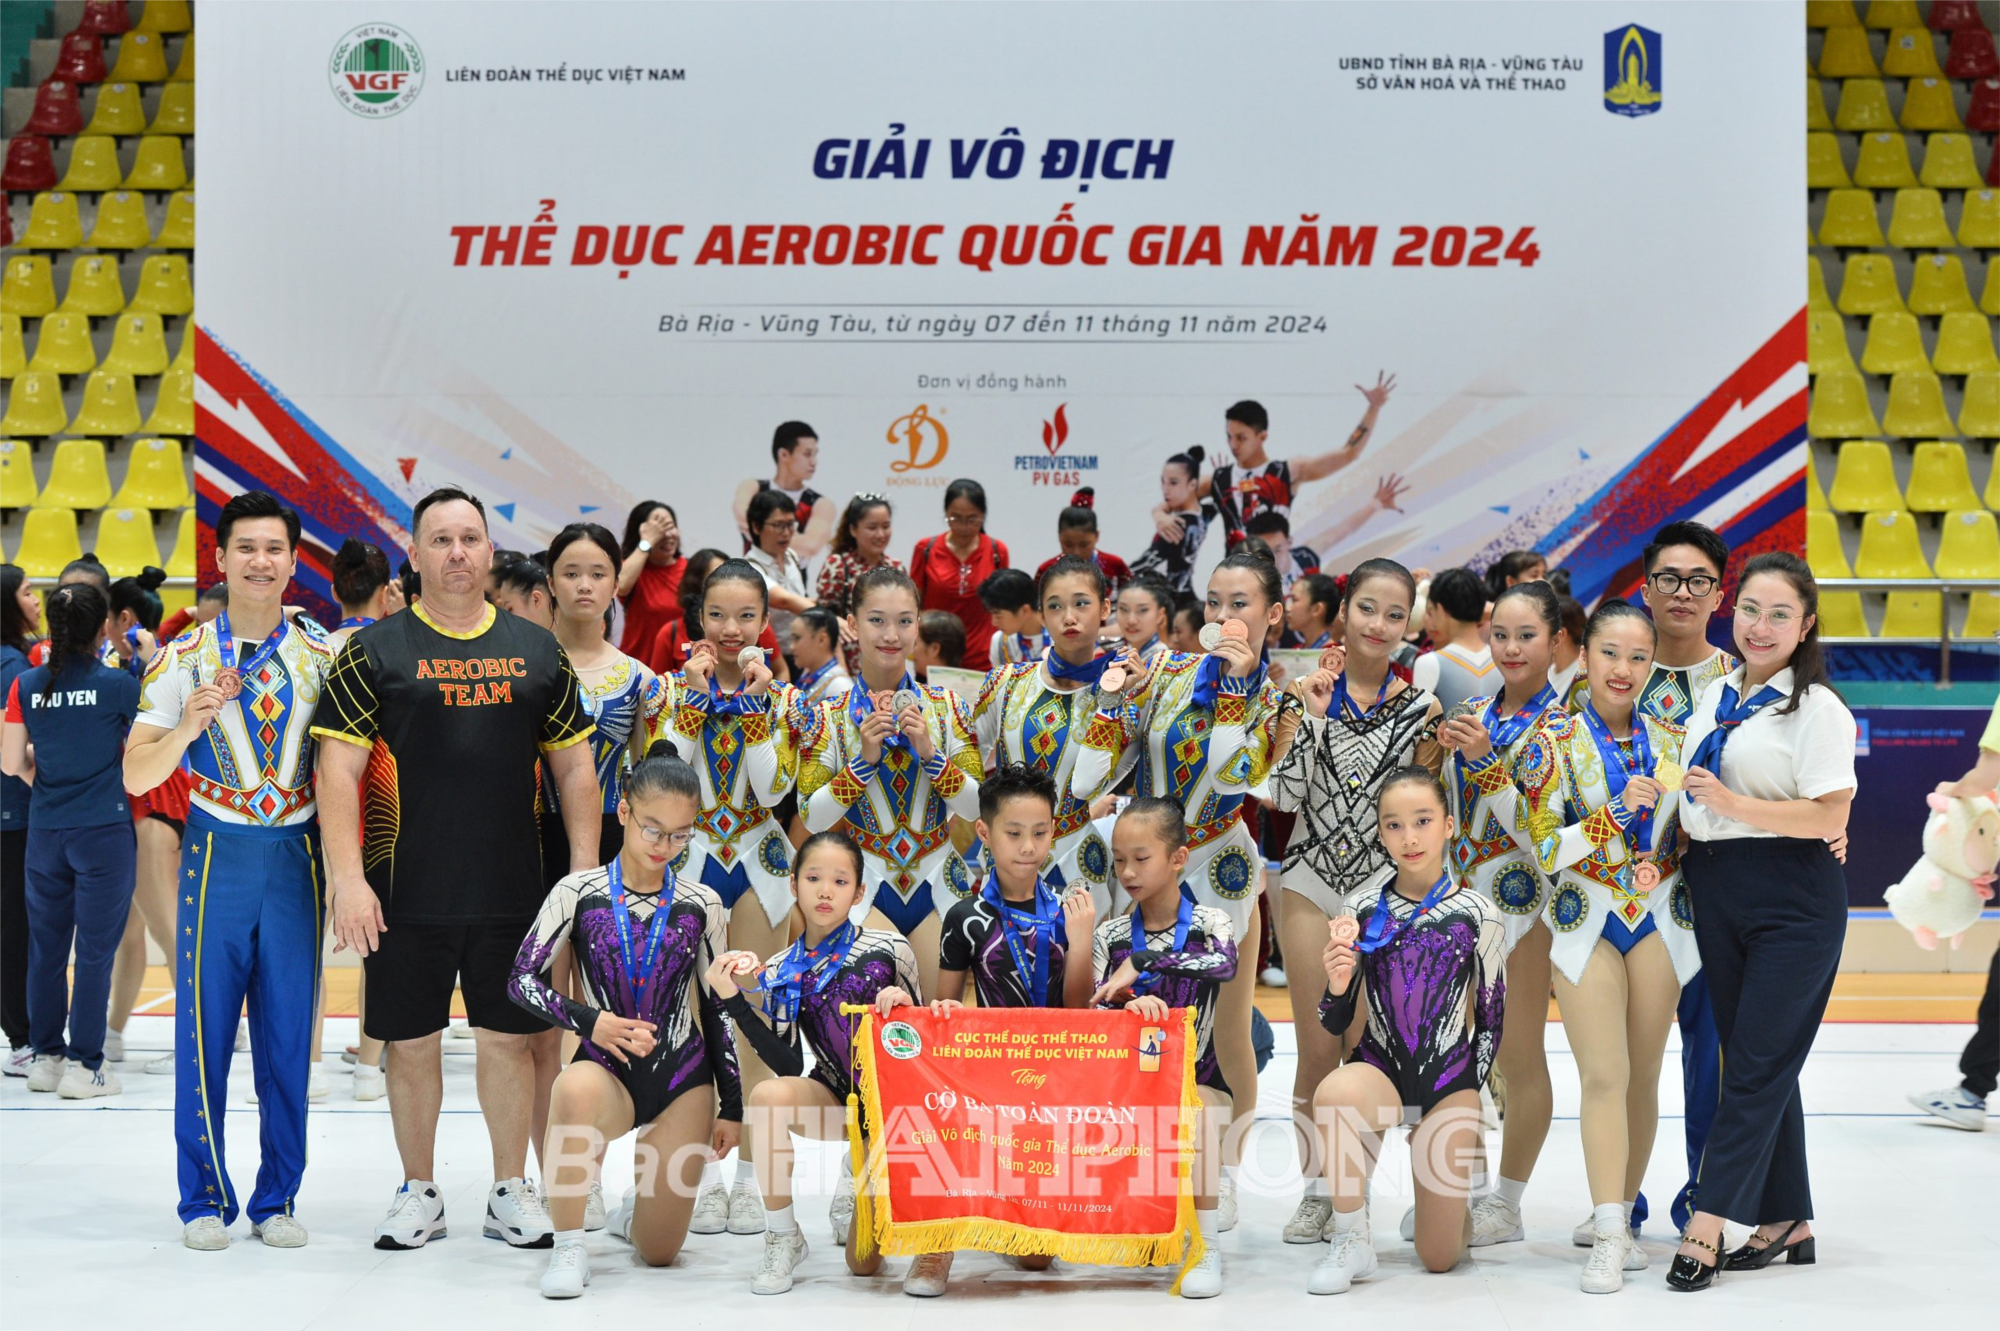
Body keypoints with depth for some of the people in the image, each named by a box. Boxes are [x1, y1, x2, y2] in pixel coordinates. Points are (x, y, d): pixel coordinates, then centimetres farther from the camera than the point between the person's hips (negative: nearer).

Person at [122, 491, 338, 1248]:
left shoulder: (322, 655, 4)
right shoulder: (184, 657, -1)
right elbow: (136, 775, -3)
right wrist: (190, 725, -21)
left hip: (296, 854, 1)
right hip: (216, 852, -1)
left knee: (289, 1035, 5)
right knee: (204, 1032, 1)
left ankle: (277, 1199, 15)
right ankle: (205, 1199, 13)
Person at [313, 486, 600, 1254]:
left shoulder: (537, 651, 8)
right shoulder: (375, 652, -1)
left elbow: (573, 765, 11)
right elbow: (339, 768, -5)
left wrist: (586, 868, 4)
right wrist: (346, 877, -14)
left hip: (511, 892, 2)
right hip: (405, 894, -2)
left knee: (510, 1038, 7)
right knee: (411, 1042, 7)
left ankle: (511, 1192, 20)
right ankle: (418, 1193, 22)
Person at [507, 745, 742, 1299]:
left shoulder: (701, 905, 2)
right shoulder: (578, 893, -4)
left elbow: (719, 1007, 8)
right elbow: (522, 979, -4)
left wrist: (731, 1106, 8)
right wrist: (589, 1020, -19)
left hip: (682, 1077, 2)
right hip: (608, 1070, -2)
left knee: (659, 1252, -1)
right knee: (577, 1087, -41)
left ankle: (640, 1208, 39)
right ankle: (568, 1247, -23)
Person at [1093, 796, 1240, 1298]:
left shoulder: (1210, 923, -5)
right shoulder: (1110, 935, 4)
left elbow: (1225, 965, -29)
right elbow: (1097, 1014, -4)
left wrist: (1138, 964, -30)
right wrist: (1131, 1004, -27)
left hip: (1197, 1074, -3)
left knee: (1192, 1111, -33)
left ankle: (1206, 1249, -21)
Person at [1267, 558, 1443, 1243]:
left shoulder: (1419, 706, 2)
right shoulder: (1308, 687, -1)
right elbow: (1284, 794, -9)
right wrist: (1313, 714, -16)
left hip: (1383, 886, 0)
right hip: (1310, 883, 0)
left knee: (1368, 1047, 0)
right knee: (1317, 1049, 3)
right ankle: (1315, 1192, 15)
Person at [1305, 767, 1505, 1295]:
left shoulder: (1478, 915, -4)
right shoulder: (1361, 909, -1)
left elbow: (1491, 1020, 5)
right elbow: (1337, 1024, 2)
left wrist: (1468, 1100, 3)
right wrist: (1337, 986, -20)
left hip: (1449, 1079, 0)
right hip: (1381, 1068, 0)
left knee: (1439, 1258, -3)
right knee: (1334, 1092, -39)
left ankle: (1448, 1198, 36)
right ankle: (1351, 1244, -19)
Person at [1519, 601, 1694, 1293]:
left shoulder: (1669, 741, 7)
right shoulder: (1555, 743, -4)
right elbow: (1545, 849, -11)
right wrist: (1619, 811, -18)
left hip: (1659, 918, 3)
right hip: (1585, 920, -3)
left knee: (1642, 1075, 6)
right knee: (1603, 1075, -10)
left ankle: (1622, 1216, 16)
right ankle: (1609, 1237, -10)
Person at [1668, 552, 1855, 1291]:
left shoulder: (1816, 707, -7)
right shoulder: (1713, 698, 13)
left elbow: (1830, 817, -15)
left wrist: (1733, 805, -22)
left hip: (1792, 900, -7)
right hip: (1716, 895, 7)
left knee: (1758, 1065, -6)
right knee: (1754, 1061, 10)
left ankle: (1706, 1228, -8)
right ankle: (1786, 1221, 18)